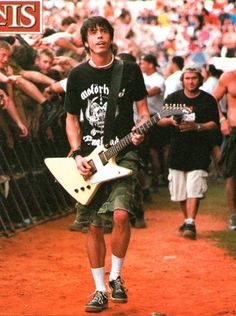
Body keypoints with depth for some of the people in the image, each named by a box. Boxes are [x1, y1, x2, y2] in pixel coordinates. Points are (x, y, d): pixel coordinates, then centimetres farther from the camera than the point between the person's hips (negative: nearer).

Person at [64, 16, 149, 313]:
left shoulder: (129, 70, 2)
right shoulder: (77, 75, 6)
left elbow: (143, 109, 8)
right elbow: (71, 119, 11)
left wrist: (141, 130, -14)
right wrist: (78, 155, -2)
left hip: (123, 154, -2)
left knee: (120, 214, -21)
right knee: (93, 226, 3)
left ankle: (116, 277, 1)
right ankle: (100, 290, 15)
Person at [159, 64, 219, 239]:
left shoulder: (208, 100, 2)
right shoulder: (173, 98, 7)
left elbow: (214, 123, 0)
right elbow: (160, 120, 8)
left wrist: (197, 126, -17)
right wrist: (170, 120, -14)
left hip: (199, 151, -3)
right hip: (177, 150, 3)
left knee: (194, 189, -14)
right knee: (180, 190, 8)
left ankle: (190, 223, -16)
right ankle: (188, 220, 24)